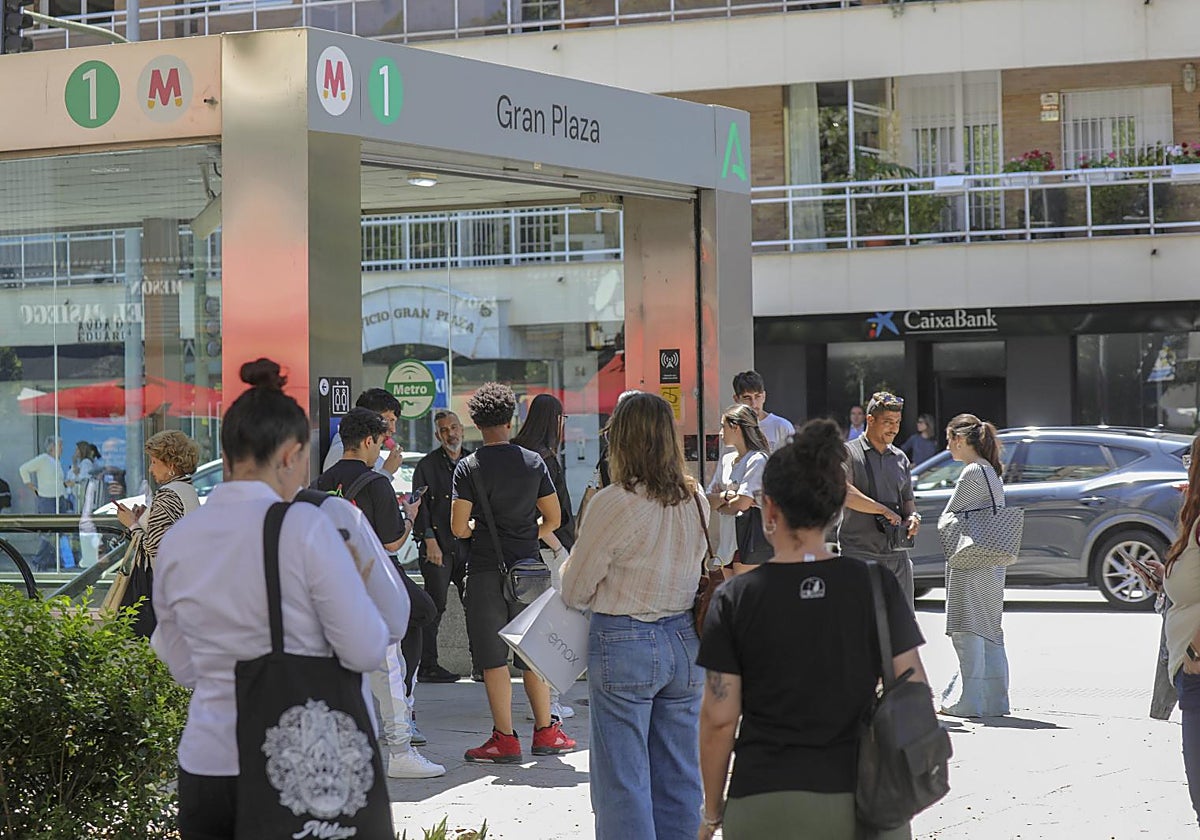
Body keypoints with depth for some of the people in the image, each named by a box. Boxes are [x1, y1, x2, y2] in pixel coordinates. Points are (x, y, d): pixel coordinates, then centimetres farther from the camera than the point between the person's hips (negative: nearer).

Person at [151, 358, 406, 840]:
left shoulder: (176, 542, 3)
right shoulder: (305, 527, -12)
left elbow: (182, 667, 13)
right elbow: (367, 652, -9)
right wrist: (358, 578, 7)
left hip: (207, 769, 4)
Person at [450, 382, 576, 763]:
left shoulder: (468, 468, -7)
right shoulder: (533, 462, 2)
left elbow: (459, 528, -10)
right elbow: (553, 519, 6)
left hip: (486, 571, -3)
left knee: (493, 658, 1)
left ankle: (505, 739, 2)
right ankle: (545, 732, 17)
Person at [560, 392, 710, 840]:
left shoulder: (615, 503, -15)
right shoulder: (696, 500, 3)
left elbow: (575, 591, -7)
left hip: (624, 644, -6)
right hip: (685, 640, 6)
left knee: (623, 778, 3)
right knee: (679, 774, 13)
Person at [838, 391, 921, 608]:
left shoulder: (900, 458, 17)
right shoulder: (849, 452, -4)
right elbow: (843, 492, -19)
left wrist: (913, 516, 0)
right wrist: (884, 510, -22)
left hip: (897, 555, 6)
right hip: (860, 554, -6)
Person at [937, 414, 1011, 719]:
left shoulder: (971, 473, -14)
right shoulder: (991, 471, 14)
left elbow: (948, 517, -10)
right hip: (992, 561, 9)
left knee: (967, 632, -5)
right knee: (990, 631, 12)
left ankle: (969, 701, -4)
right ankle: (993, 699, 15)